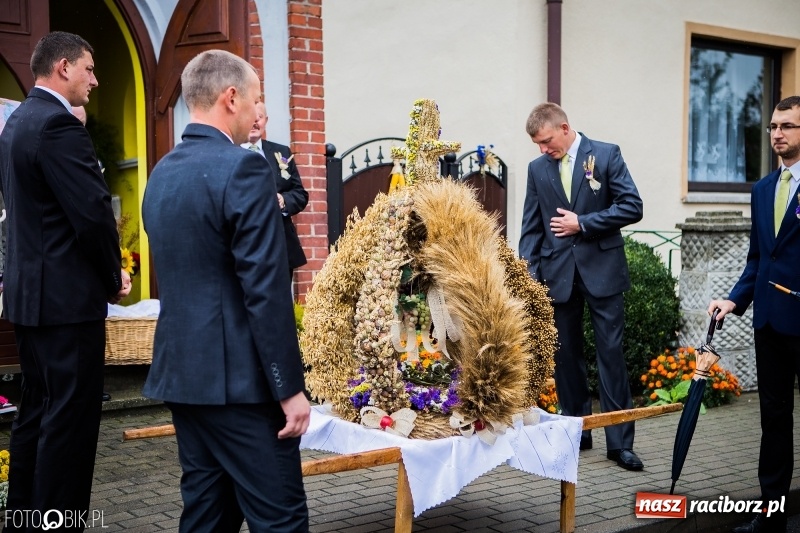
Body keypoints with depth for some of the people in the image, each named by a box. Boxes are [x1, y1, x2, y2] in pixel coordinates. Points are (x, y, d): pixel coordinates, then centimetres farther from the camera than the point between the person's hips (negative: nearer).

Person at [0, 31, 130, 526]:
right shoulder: (59, 124, -16)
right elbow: (94, 214, -22)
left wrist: (103, 273, 13)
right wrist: (114, 277, -5)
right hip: (67, 295, -10)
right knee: (71, 417, -3)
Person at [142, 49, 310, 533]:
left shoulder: (161, 173, 11)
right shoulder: (243, 168, -14)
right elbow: (266, 291, -18)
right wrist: (290, 388, -13)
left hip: (182, 372, 9)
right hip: (240, 379, -8)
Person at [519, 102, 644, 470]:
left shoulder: (606, 154, -2)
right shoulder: (538, 168, 9)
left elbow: (632, 207, -7)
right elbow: (531, 228, 9)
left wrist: (582, 223, -12)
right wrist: (529, 274, -2)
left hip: (601, 269, -3)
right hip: (558, 273, 4)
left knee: (611, 354, -2)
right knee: (565, 354, 9)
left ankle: (620, 442, 5)